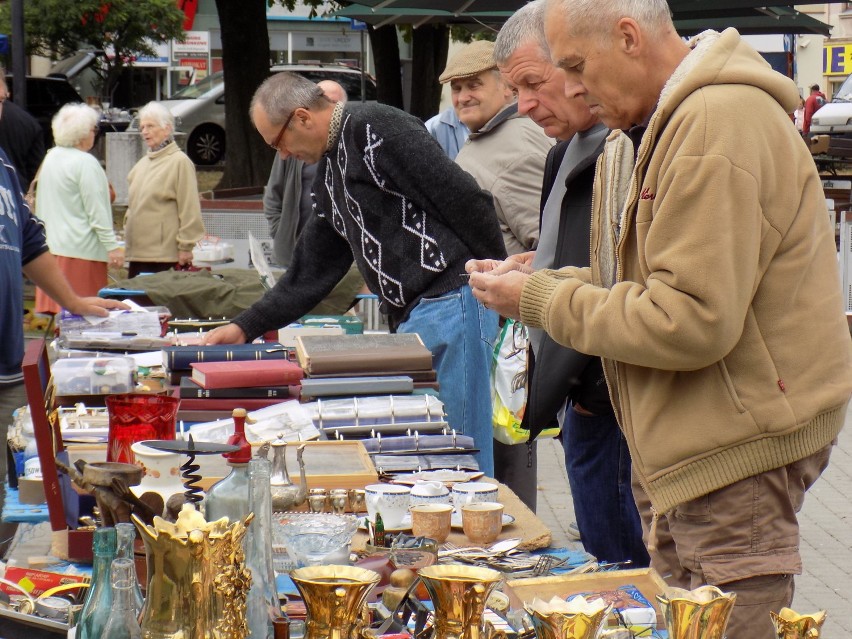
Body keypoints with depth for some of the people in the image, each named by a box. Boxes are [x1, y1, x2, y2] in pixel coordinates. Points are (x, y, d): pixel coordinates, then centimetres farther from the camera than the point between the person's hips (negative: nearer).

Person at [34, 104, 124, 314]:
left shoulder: (50, 157, 11)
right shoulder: (85, 163, -13)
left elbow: (41, 205, 18)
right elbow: (97, 211, -16)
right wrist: (112, 246, -14)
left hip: (51, 246, 8)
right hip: (81, 249, -8)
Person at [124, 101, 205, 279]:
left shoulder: (180, 162, -6)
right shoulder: (142, 164, 18)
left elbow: (189, 210, -10)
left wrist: (185, 247, -13)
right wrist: (127, 237, 20)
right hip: (138, 253, 8)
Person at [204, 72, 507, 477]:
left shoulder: (373, 128, -11)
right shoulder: (328, 171, 19)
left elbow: (466, 201, -16)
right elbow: (312, 272, 23)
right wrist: (246, 327, 20)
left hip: (450, 307, -10)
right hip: (410, 320, 10)